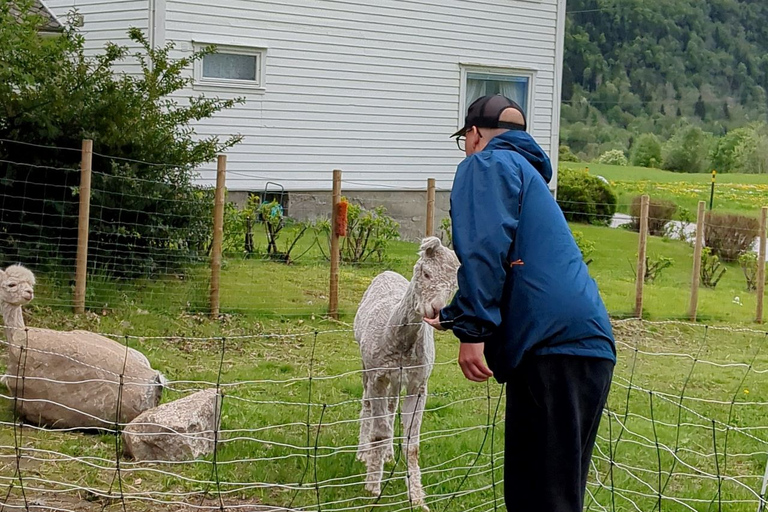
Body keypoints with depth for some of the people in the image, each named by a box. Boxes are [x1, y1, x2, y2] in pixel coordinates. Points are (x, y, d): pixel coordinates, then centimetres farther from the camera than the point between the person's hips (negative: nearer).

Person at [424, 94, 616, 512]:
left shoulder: (487, 164, 5)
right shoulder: (528, 172, 34)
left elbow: (485, 247, -14)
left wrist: (471, 329, -17)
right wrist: (451, 318, 57)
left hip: (552, 346, -9)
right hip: (591, 348, 9)